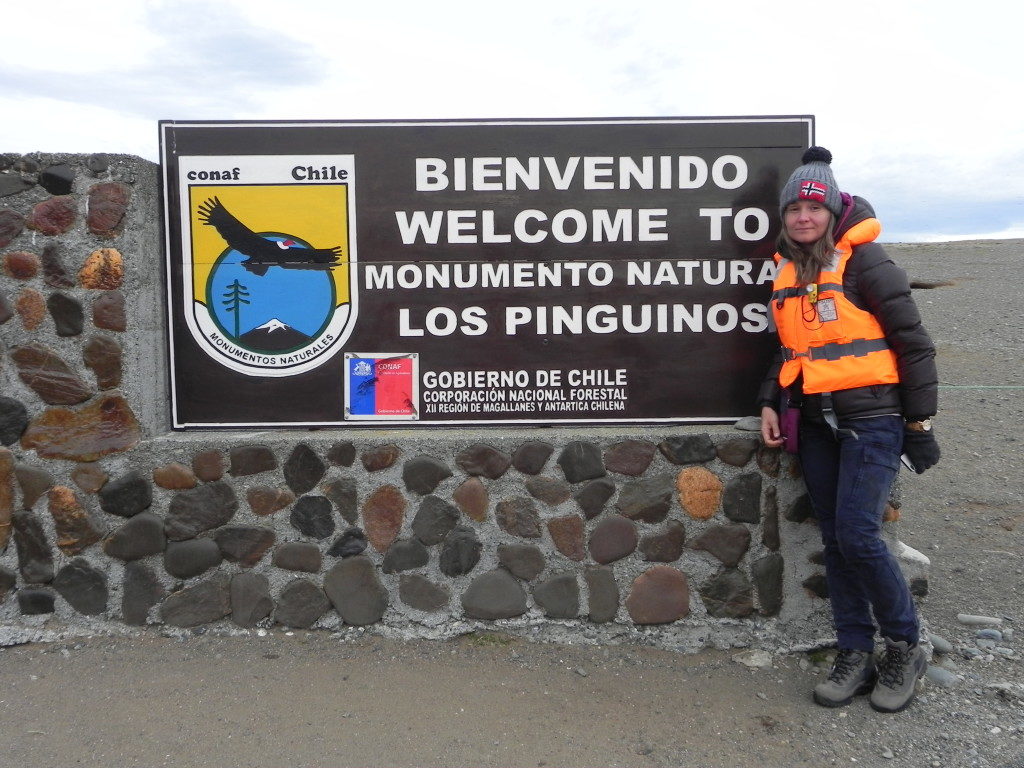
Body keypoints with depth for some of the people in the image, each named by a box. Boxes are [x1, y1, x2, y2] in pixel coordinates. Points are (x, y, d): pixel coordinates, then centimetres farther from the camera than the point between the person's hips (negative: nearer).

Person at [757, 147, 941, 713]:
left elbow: (912, 341, -7)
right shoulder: (786, 271, 11)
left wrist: (919, 421, -8)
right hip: (817, 424, 6)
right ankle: (856, 655, 19)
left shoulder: (862, 261, -8)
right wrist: (769, 402, 8)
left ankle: (904, 648, 11)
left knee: (858, 535, -12)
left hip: (871, 418, -6)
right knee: (835, 541, 8)